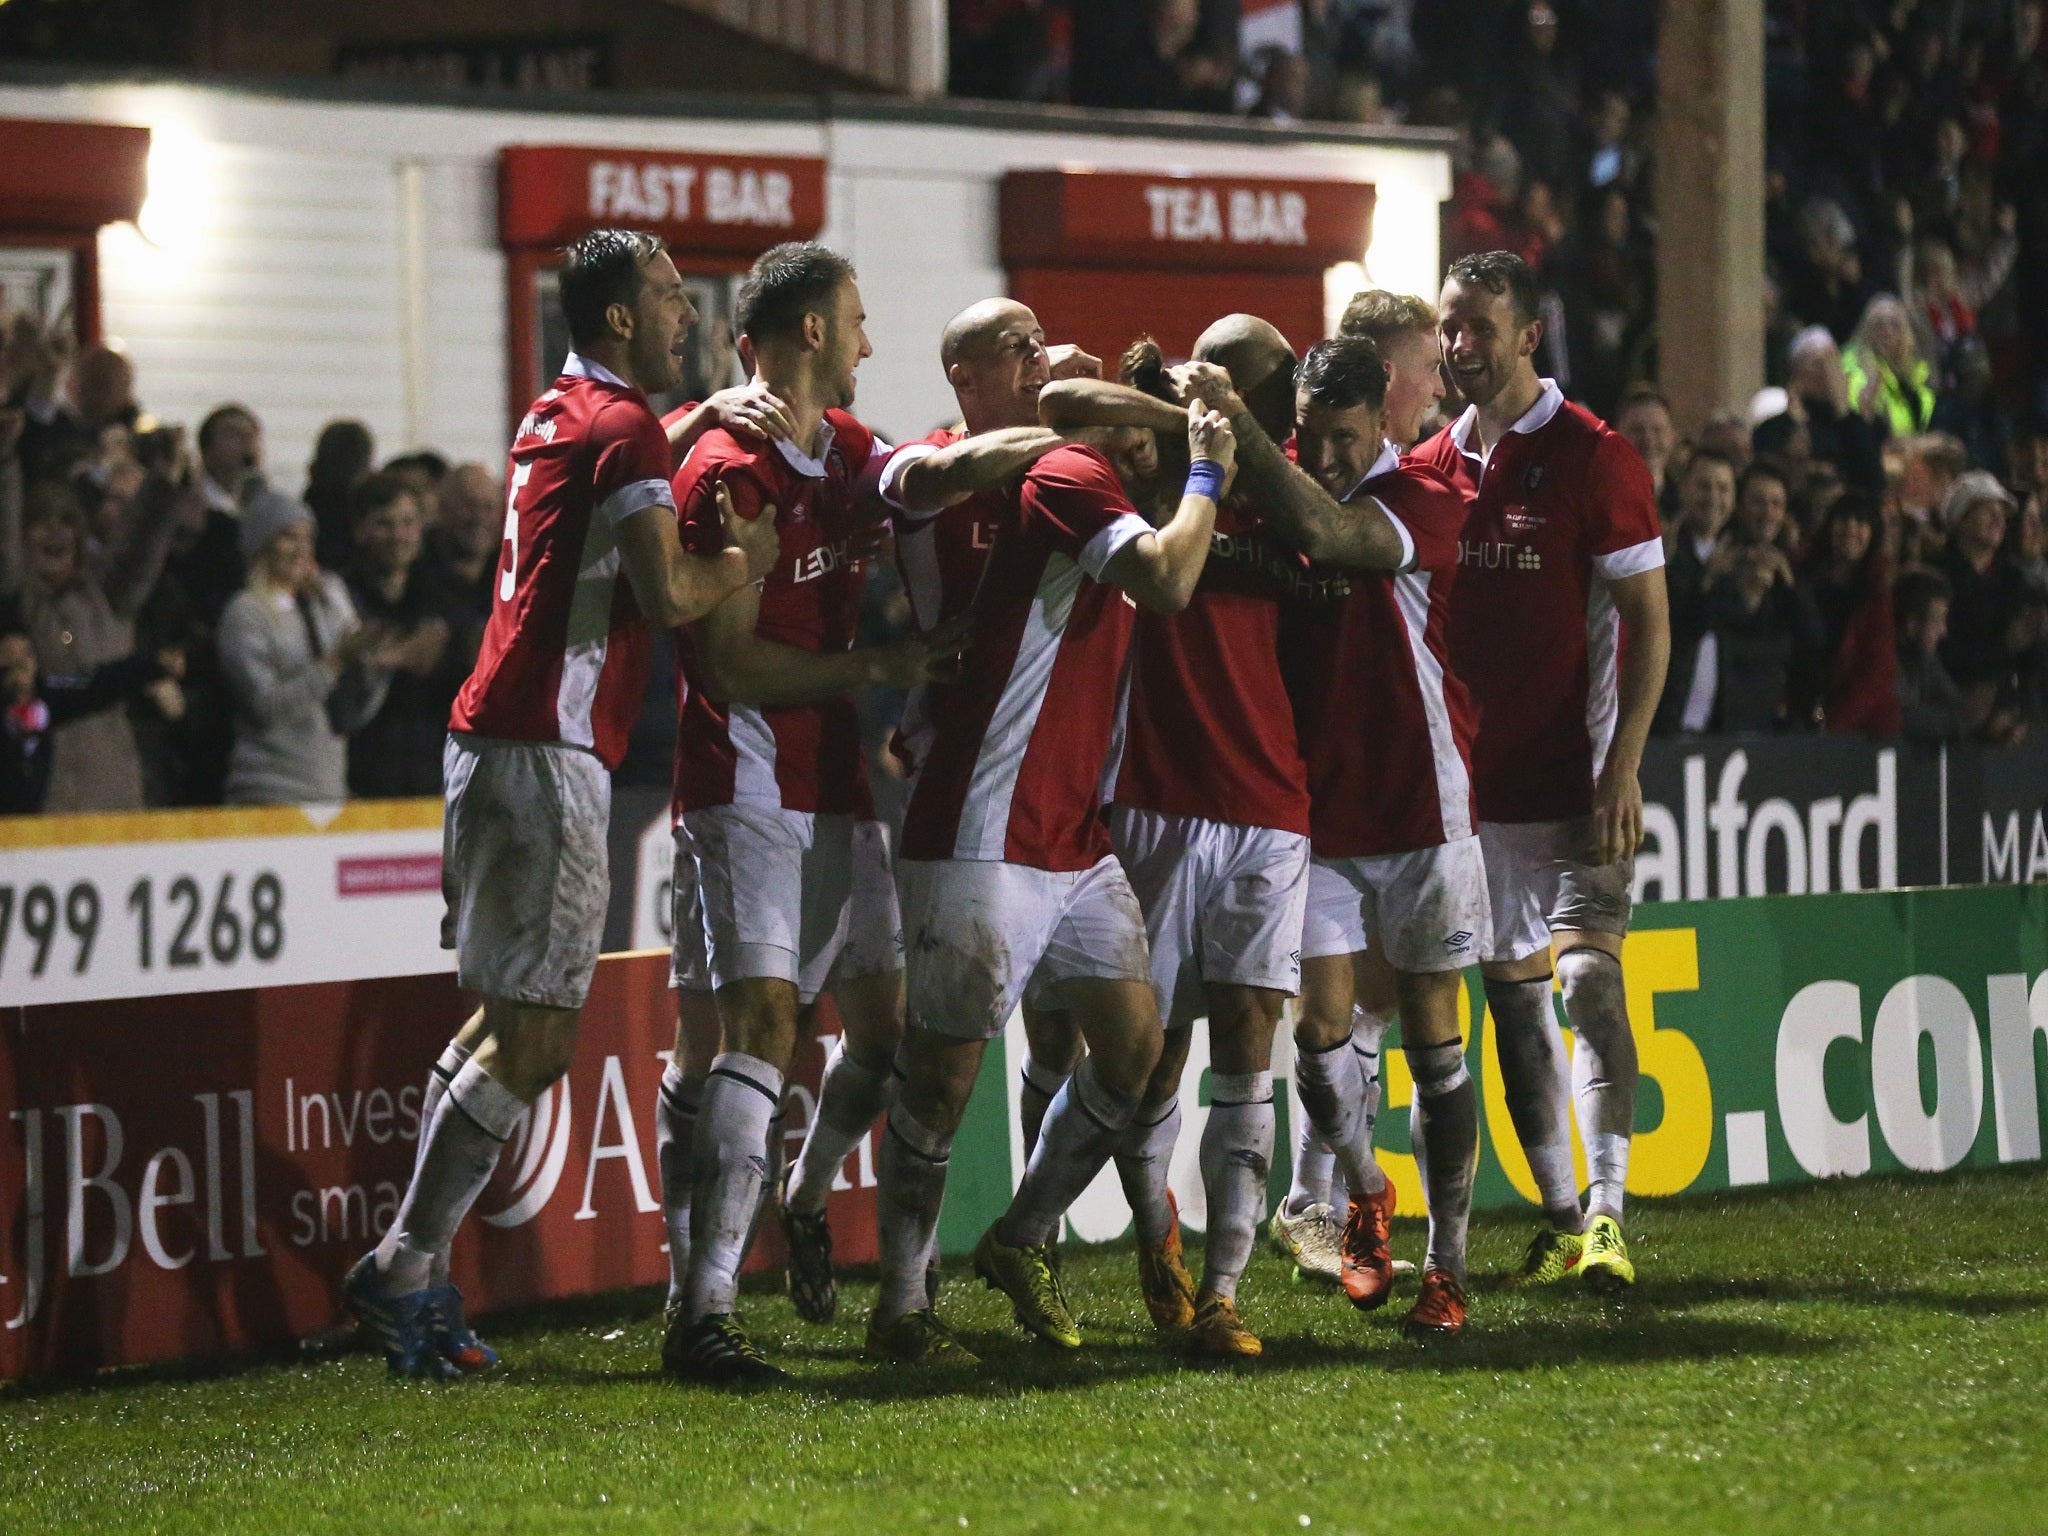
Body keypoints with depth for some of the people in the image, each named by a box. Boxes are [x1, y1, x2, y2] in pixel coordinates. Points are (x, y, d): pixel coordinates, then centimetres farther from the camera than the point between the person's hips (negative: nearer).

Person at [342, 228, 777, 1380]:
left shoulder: (558, 419, 18)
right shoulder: (622, 431, -12)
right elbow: (668, 593, -22)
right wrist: (754, 553, -4)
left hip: (496, 738, 10)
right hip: (548, 754, -10)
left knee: (509, 1016, 15)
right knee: (536, 1037, -7)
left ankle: (418, 1274, 14)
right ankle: (405, 1270, -7)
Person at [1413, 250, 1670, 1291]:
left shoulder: (1593, 457, -6)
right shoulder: (1433, 466, 10)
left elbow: (1648, 621, -7)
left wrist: (1622, 766, -15)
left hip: (1575, 777, -6)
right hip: (1474, 778, 6)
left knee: (1587, 974, -16)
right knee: (1512, 992, 7)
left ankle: (1607, 1215, -18)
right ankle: (1560, 1217, 14)